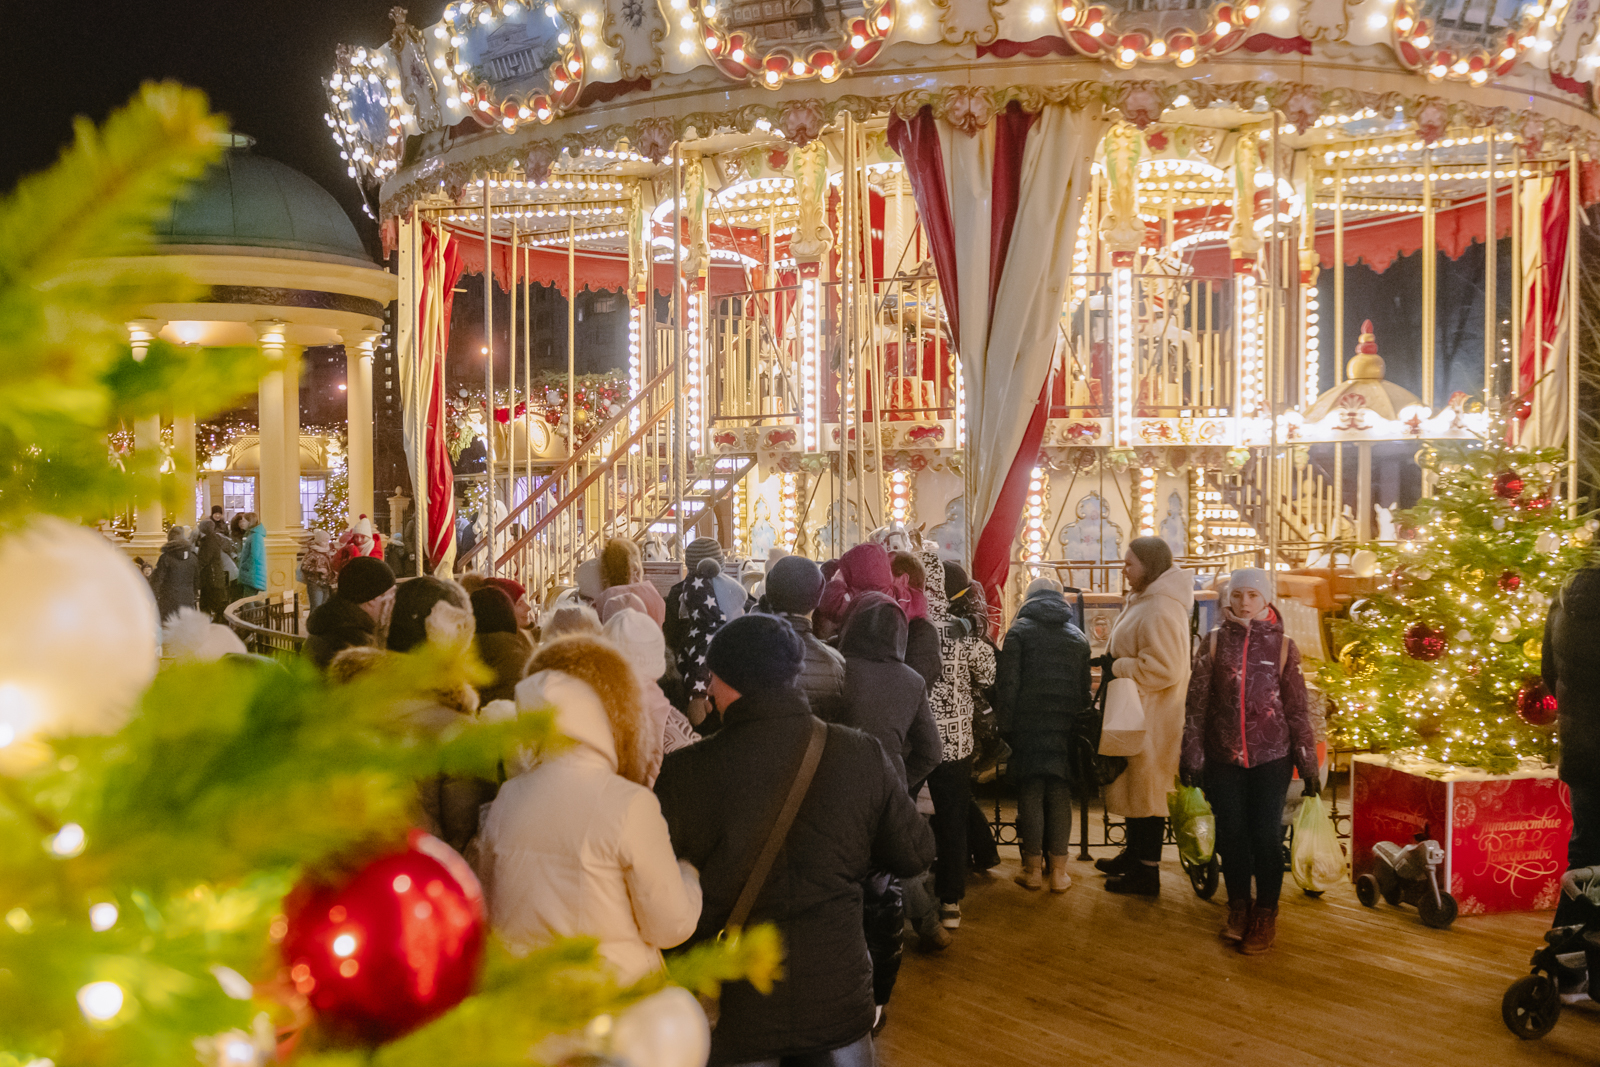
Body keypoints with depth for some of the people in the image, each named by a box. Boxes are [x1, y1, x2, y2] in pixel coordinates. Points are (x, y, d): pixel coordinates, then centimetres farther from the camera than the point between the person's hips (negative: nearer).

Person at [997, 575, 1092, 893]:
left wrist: (1005, 726, -2)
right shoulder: (1078, 638, 12)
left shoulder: (1019, 632, -1)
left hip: (1028, 726, -3)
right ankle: (1058, 871, 7)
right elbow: (1085, 689, 13)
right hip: (1065, 728, 3)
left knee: (1030, 794, 4)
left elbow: (1007, 683, -6)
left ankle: (1033, 867, 9)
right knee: (1060, 795, 6)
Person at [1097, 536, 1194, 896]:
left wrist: (1116, 666, -20)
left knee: (1147, 789, -1)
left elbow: (1162, 669, -29)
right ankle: (1134, 854, 36)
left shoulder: (1160, 610, -23)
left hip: (1152, 721, -11)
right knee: (1133, 784, 21)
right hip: (1136, 716, 11)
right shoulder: (1145, 602, 13)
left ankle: (1147, 873, 9)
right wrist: (1114, 664, 10)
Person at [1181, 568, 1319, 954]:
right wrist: (1192, 755, -1)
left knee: (1266, 835, -1)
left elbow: (1297, 708, 4)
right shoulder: (1214, 643, 3)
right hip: (1224, 756, 1)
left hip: (1271, 756, -1)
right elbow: (1197, 703, 3)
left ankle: (1265, 915, 14)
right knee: (1231, 833, 7)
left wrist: (1308, 762, 2)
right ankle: (1238, 907, 24)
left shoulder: (1282, 645, 2)